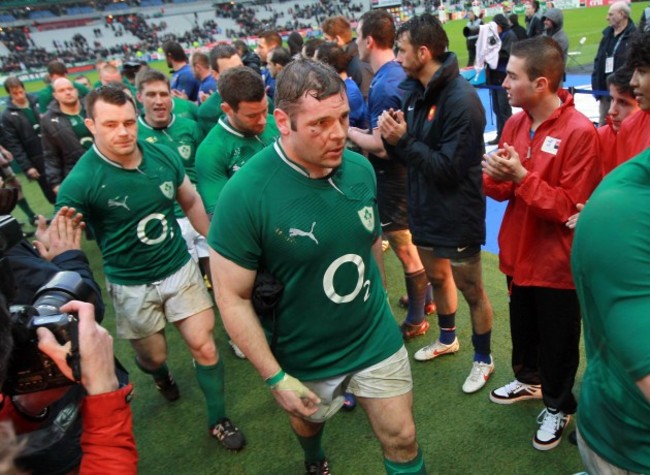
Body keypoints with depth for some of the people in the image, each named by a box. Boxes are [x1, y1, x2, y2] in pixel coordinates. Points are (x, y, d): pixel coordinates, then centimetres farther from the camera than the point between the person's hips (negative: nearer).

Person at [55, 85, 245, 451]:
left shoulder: (164, 157, -7)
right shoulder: (80, 183, -18)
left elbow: (192, 202, 9)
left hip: (181, 268, 2)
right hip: (131, 286, -2)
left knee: (204, 345, 1)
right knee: (153, 356, 16)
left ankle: (219, 420, 23)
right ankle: (161, 375, 56)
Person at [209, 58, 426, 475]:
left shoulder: (361, 168, -11)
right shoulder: (245, 194, -27)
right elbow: (233, 299, -21)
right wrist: (275, 378, -18)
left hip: (377, 340, 2)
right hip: (302, 359, -2)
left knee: (402, 439, 13)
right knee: (308, 422, 28)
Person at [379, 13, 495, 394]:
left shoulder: (462, 100, -22)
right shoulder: (416, 92, 4)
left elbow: (449, 168, -25)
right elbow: (410, 154, 6)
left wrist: (403, 140, -25)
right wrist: (392, 137, -15)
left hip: (457, 217, -8)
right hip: (425, 209, 8)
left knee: (471, 290, 9)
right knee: (437, 276, 24)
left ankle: (483, 358, 32)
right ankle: (448, 339, 48)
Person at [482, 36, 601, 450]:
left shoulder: (580, 132, -20)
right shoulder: (515, 124, 1)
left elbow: (572, 207, -21)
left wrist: (521, 175, -25)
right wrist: (497, 177, -17)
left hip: (557, 262, -6)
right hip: (519, 253, 6)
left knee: (558, 340, 13)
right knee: (523, 327, 24)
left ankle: (558, 405, 36)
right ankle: (528, 380, 49)